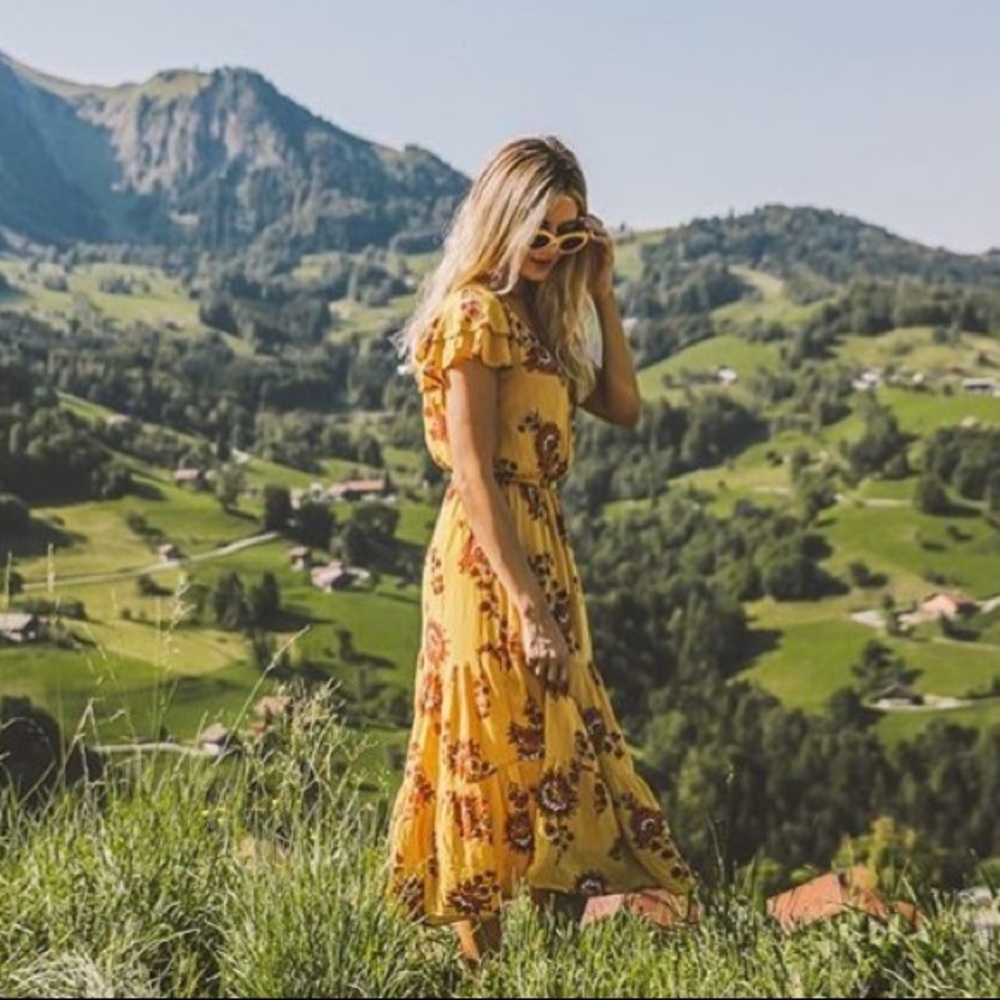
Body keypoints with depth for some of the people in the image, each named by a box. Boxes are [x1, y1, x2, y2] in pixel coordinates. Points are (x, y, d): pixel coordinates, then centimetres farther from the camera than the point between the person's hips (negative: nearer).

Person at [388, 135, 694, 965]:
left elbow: (623, 407, 12)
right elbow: (474, 475, -19)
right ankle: (487, 964, 8)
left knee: (549, 756, 14)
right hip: (491, 562, -9)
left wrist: (602, 292, 7)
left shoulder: (537, 314, 14)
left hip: (542, 547, 9)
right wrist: (527, 604, -23)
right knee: (503, 761, -2)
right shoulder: (477, 312, -13)